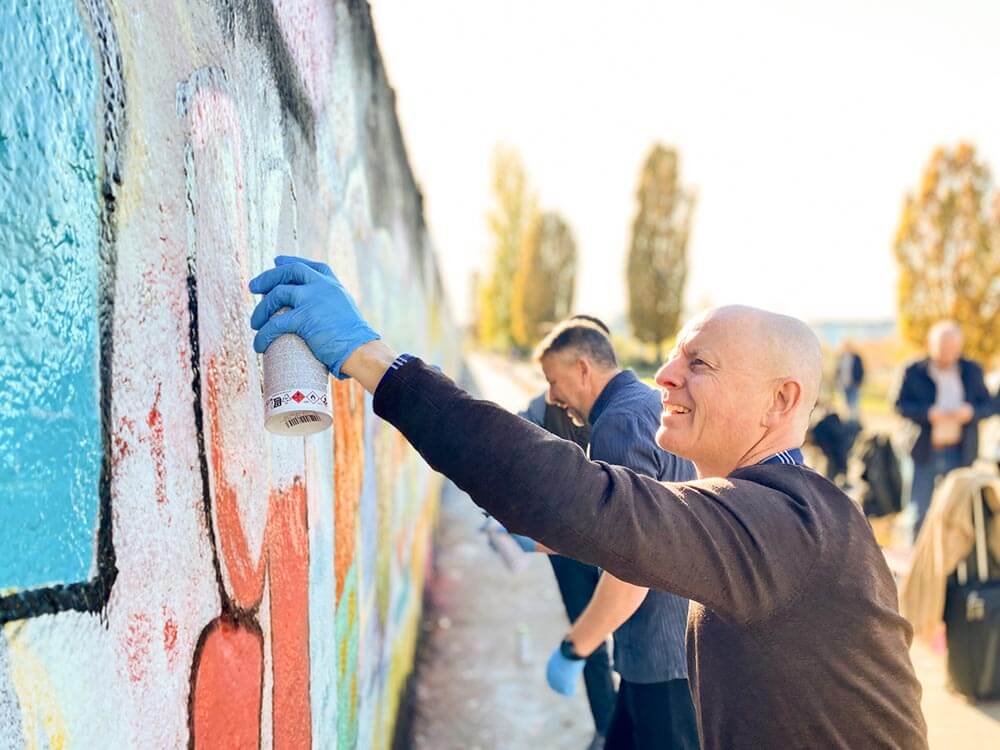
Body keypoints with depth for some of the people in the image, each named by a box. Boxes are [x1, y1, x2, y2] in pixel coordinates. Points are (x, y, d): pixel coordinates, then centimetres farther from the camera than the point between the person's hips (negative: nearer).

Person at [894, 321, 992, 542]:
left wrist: (971, 412, -15)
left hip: (959, 453, 2)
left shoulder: (973, 371, 7)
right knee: (921, 511, 2)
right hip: (925, 451, -1)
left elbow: (988, 405, 8)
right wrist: (928, 414, -20)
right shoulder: (914, 372, 0)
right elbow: (901, 405, -3)